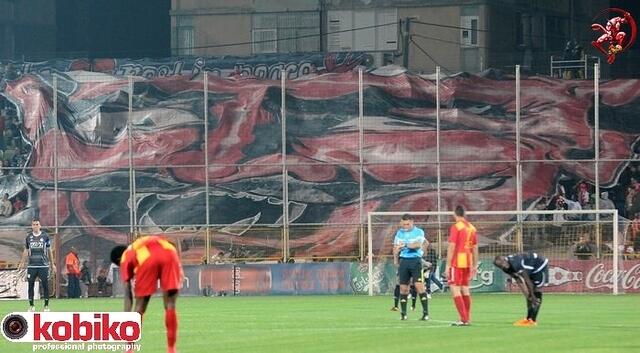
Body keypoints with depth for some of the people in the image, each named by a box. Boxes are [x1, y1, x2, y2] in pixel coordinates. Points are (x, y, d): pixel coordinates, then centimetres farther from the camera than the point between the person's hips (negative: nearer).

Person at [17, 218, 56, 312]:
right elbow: (26, 251, 16)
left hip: (43, 265, -2)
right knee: (30, 285, 2)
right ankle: (31, 306, 9)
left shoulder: (45, 236, 2)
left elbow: (49, 250, 8)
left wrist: (52, 264, 8)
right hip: (32, 265, 2)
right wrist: (22, 263, 11)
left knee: (45, 285, -3)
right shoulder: (29, 237, 7)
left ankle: (46, 305, 4)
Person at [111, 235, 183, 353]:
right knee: (170, 306, 11)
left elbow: (128, 294, 25)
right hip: (169, 252, 2)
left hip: (147, 259, -2)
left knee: (140, 307, 14)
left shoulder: (125, 258, 31)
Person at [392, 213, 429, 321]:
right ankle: (403, 313, 10)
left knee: (419, 286, -12)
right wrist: (395, 259, 9)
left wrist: (405, 245, -25)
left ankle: (425, 313, -10)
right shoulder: (399, 233, 12)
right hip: (403, 260, 4)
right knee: (403, 287, 3)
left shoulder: (419, 232, -1)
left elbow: (418, 245, -16)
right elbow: (396, 247, 19)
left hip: (415, 260, -4)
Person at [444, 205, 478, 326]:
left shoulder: (455, 227, -10)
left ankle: (463, 319, -14)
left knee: (455, 289, -6)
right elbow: (475, 248, 15)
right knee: (465, 289, 14)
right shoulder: (471, 227, 11)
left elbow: (451, 247, -14)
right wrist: (474, 265, 21)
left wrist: (448, 265, -12)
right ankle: (467, 319, 16)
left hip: (457, 262, -7)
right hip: (468, 263, 7)